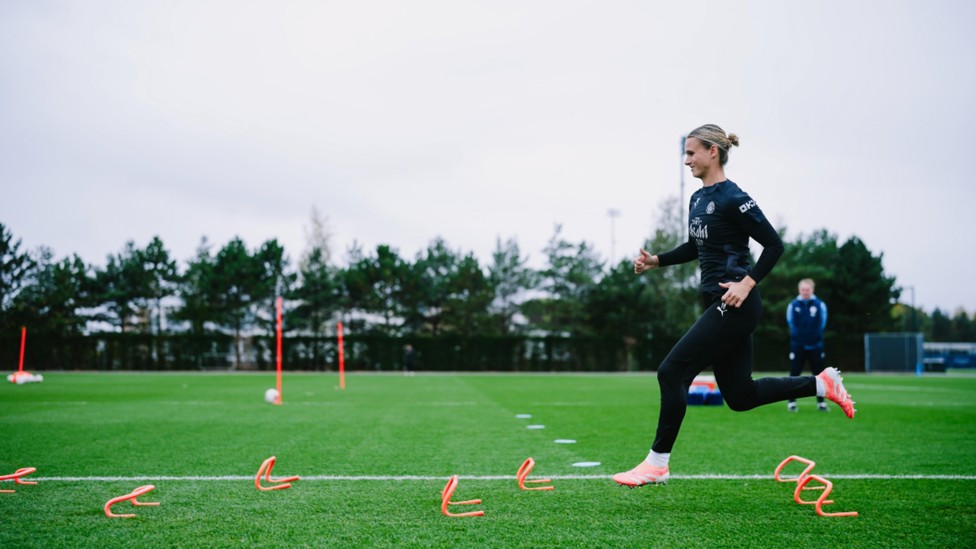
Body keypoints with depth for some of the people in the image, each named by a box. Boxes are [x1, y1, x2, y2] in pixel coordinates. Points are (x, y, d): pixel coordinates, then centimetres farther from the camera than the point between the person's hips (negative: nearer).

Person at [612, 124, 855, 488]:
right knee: (740, 396, 12)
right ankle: (822, 383, 26)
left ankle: (657, 464, -1)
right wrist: (655, 261, 14)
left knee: (672, 372, -11)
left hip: (735, 305, -10)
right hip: (718, 306, 10)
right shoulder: (698, 199, 13)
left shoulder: (733, 199, -13)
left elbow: (774, 245, -14)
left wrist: (747, 282, -23)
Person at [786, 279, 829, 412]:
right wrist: (799, 335, 3)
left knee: (819, 374, 5)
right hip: (797, 345, 0)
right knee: (794, 374, 1)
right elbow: (790, 322, 6)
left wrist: (814, 335, 0)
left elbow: (822, 323, 3)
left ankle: (821, 402, 13)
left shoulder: (820, 304, -2)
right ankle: (791, 402, 6)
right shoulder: (793, 305, 0)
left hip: (815, 345, 0)